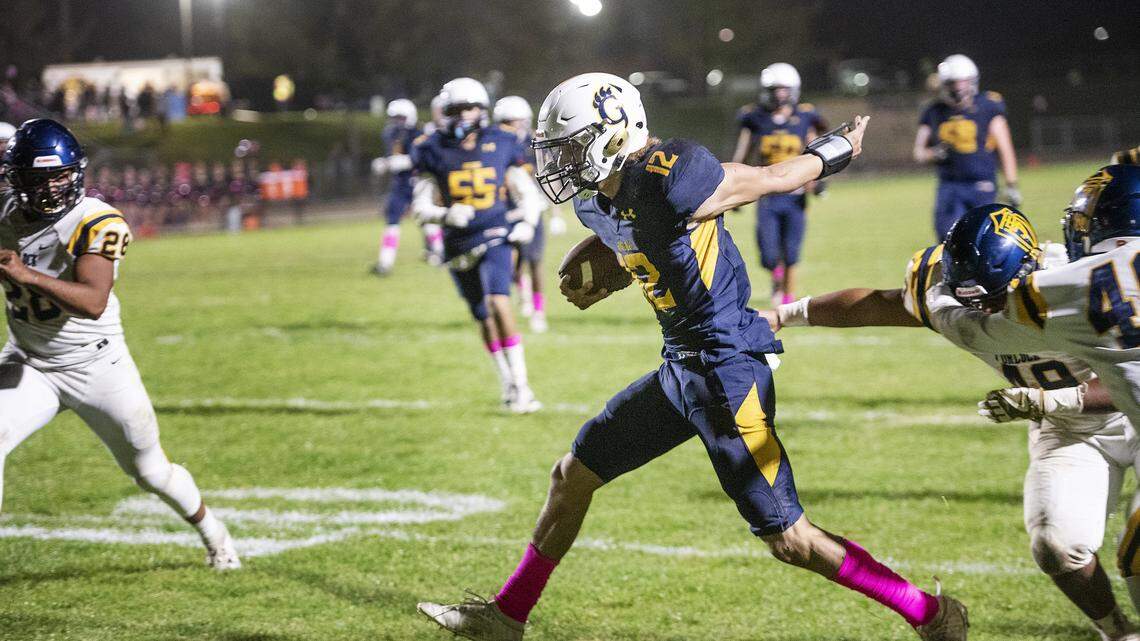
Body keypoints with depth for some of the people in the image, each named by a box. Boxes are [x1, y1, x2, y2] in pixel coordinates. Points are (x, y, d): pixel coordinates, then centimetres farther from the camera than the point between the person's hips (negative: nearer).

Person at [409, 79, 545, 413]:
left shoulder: (501, 146, 1)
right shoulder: (434, 151, 0)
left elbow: (528, 194, 11)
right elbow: (421, 206, 1)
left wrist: (527, 223, -9)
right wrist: (446, 215, -20)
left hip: (494, 238, -2)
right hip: (458, 245, 2)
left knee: (499, 304, -22)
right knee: (484, 319, 11)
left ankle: (520, 384, -19)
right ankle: (508, 386, 27)